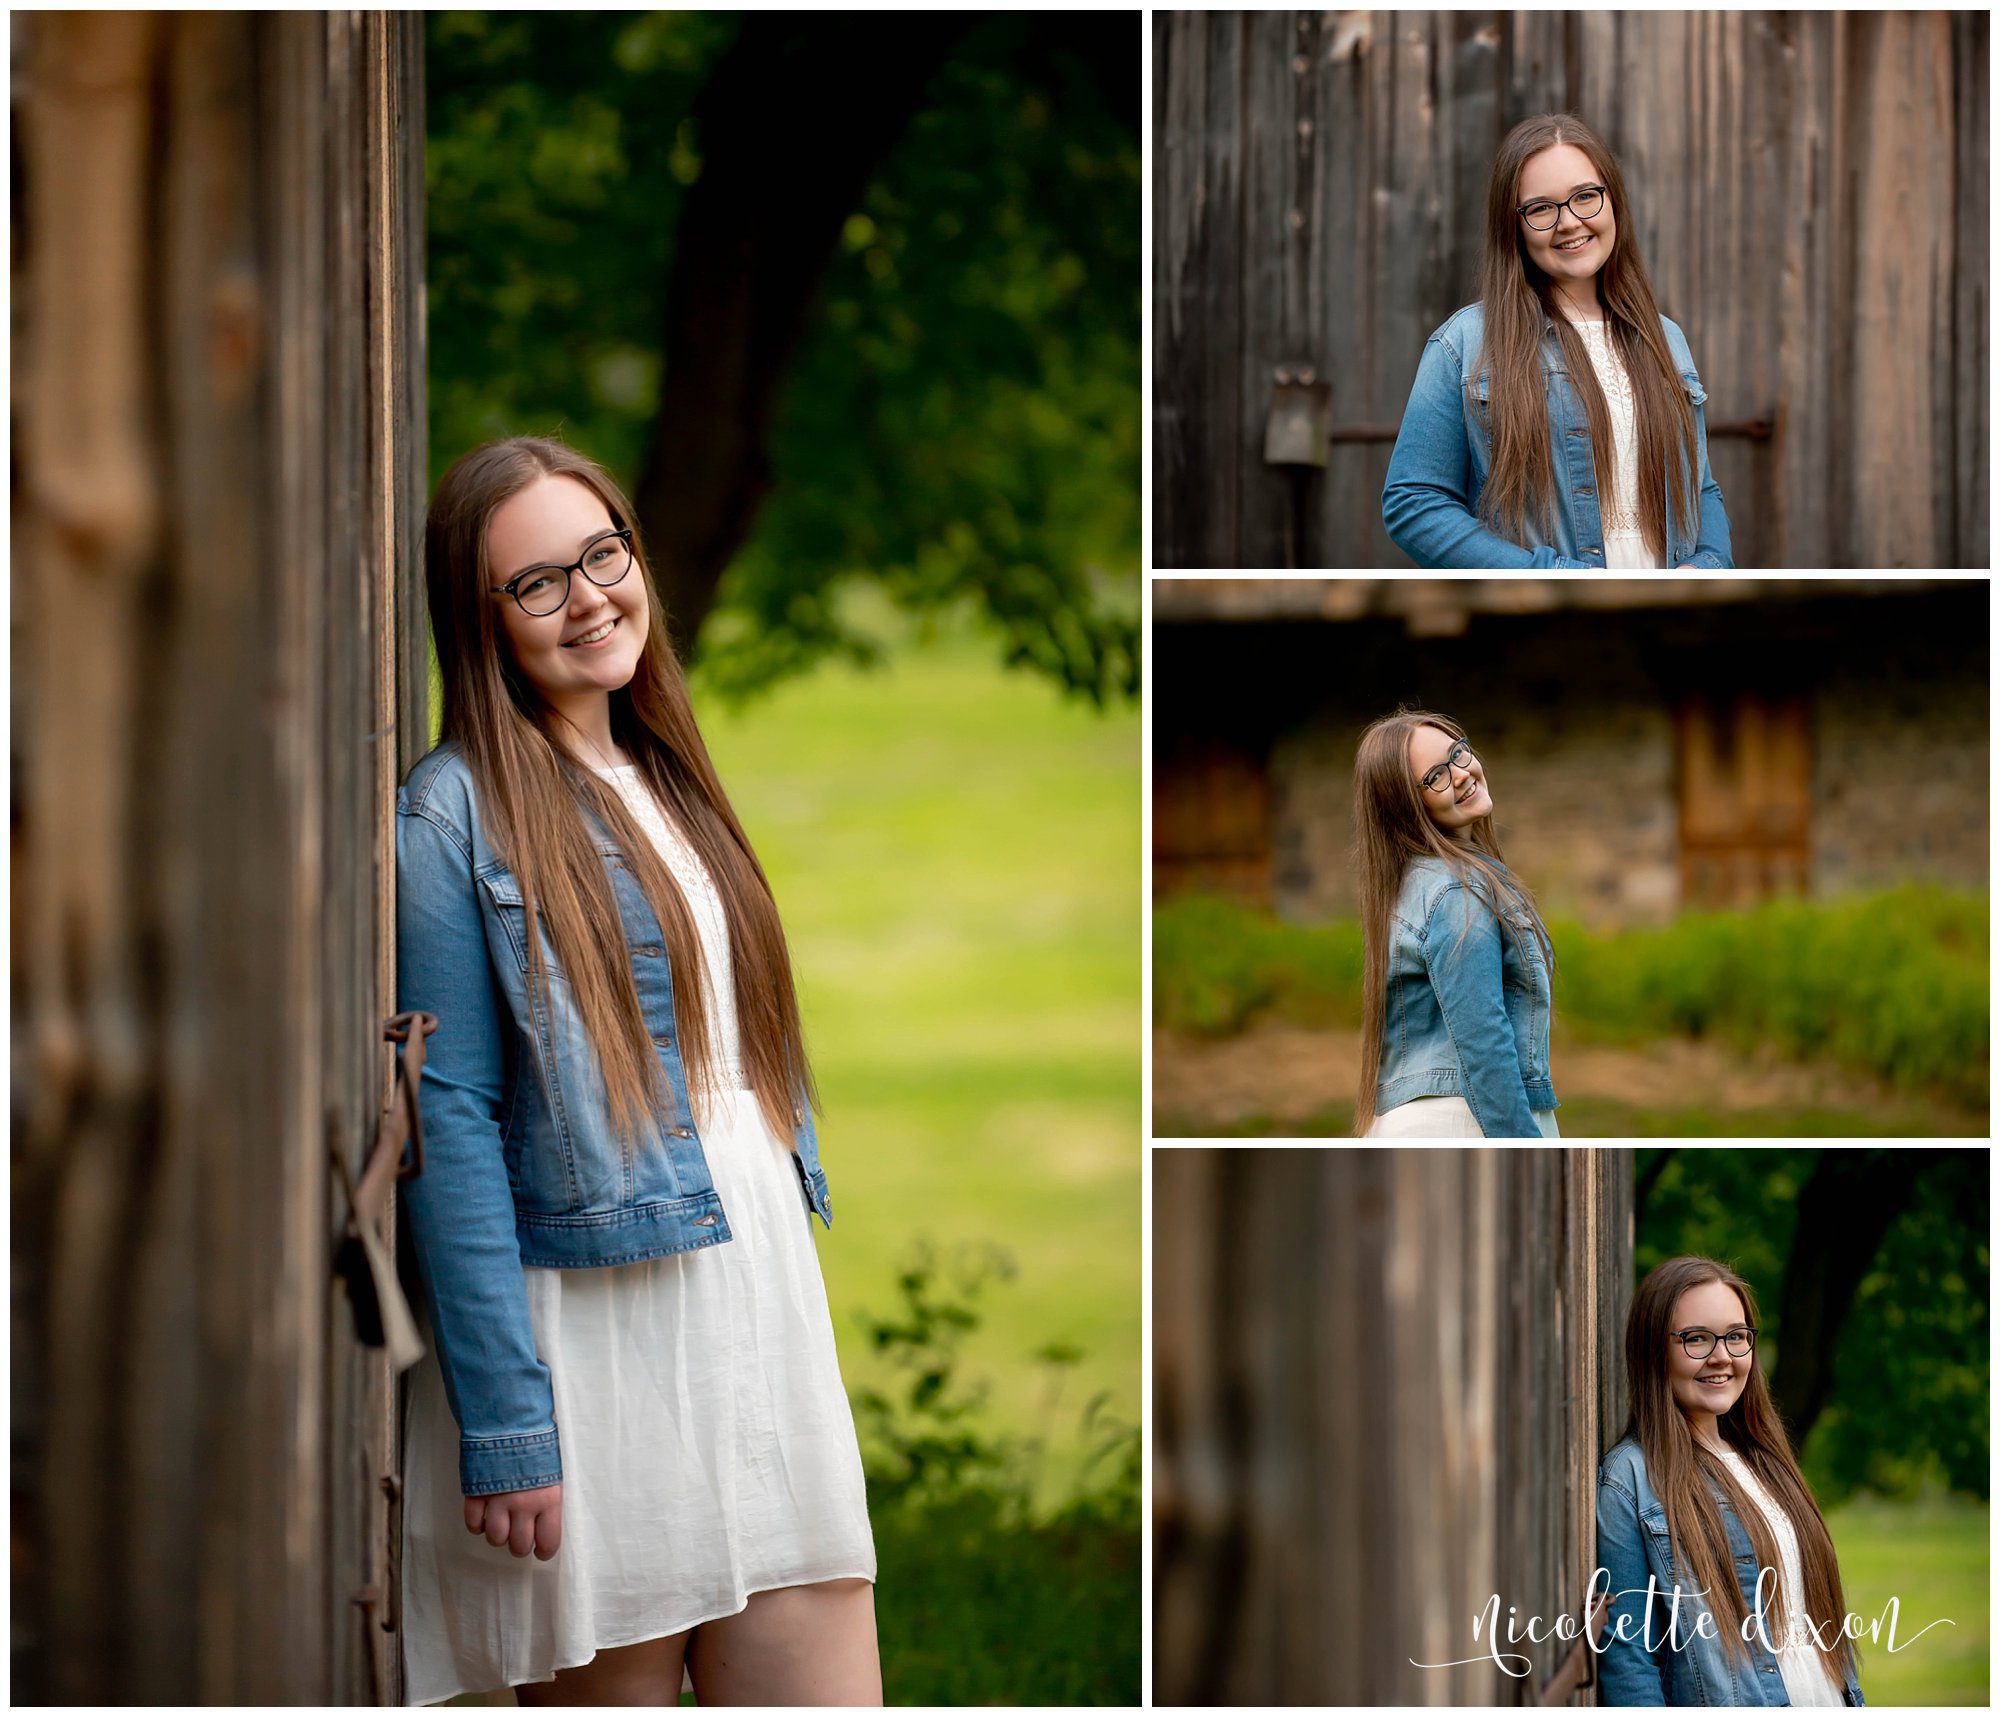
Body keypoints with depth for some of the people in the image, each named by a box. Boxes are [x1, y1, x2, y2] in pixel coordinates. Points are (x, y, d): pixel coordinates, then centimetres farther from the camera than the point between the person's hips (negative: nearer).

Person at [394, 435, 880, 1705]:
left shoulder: (672, 786, 16)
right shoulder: (455, 815, -8)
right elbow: (452, 1125, -13)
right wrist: (502, 1423, -18)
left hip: (766, 1316, 7)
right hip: (596, 1349, -7)